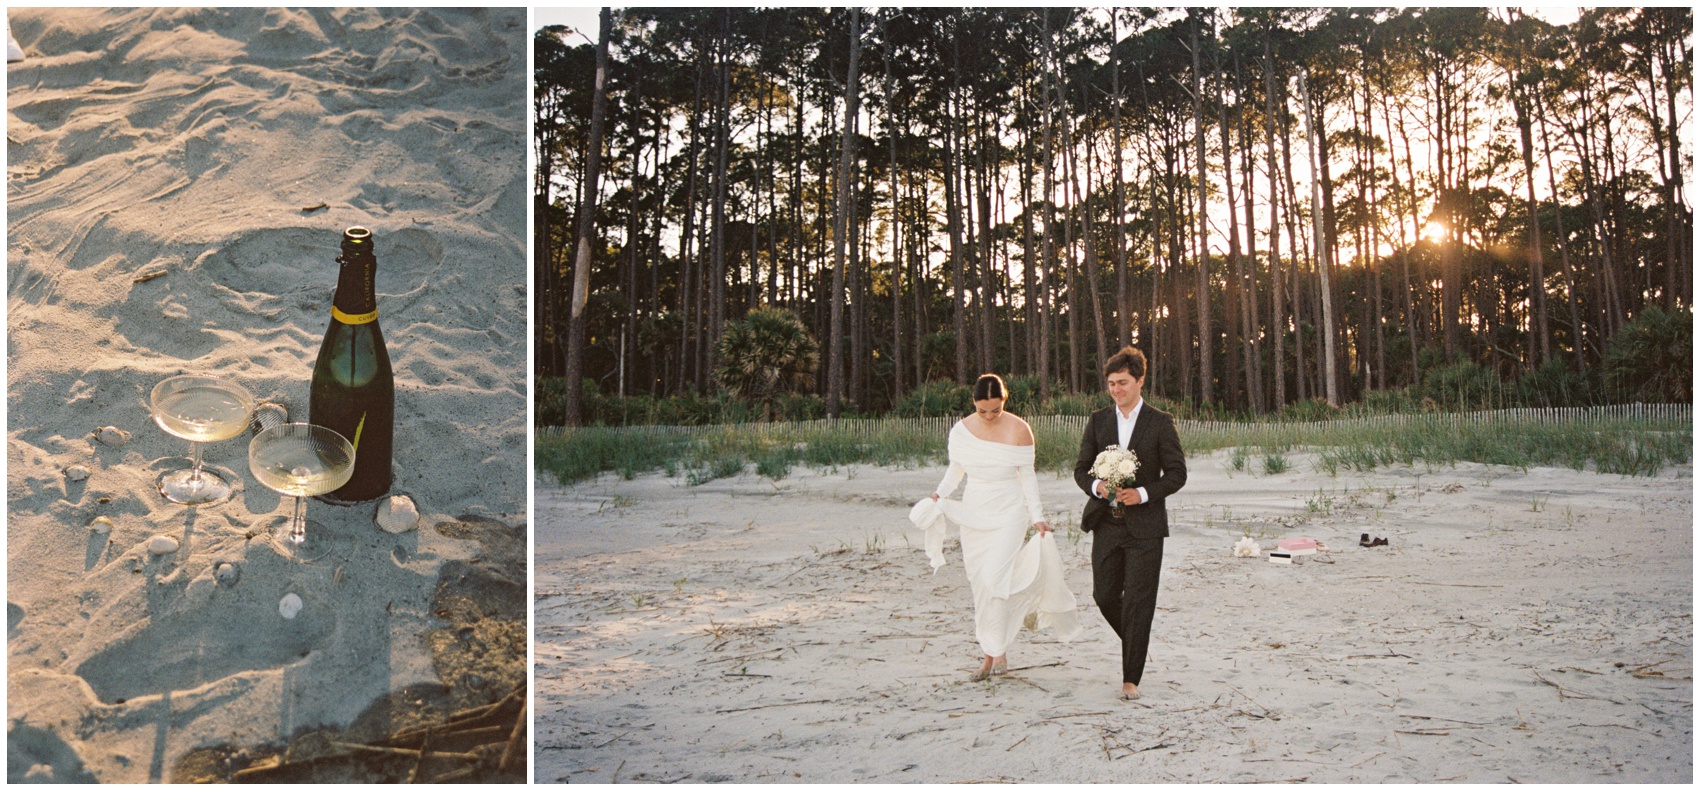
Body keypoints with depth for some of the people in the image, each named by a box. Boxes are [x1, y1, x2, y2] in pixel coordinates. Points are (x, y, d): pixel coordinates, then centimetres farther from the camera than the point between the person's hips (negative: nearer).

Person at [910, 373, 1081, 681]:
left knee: (994, 578, -17)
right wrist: (939, 495, -7)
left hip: (1008, 510, -3)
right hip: (973, 511, 4)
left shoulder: (1019, 430, -8)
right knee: (979, 584, 4)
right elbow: (955, 470, 10)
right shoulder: (961, 430, 0)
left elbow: (1026, 475, -2)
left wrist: (1037, 517, -5)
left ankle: (996, 652, -8)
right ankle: (989, 655, 12)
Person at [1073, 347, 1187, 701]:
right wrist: (1096, 486, -13)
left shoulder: (1160, 422, -2)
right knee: (1104, 596, 7)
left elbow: (1177, 473, -2)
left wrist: (1143, 493, -17)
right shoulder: (1098, 420, 7)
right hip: (1106, 524, 4)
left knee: (1138, 602, -3)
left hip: (1144, 525, -3)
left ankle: (1131, 679, 5)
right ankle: (1137, 645, 36)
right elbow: (1081, 468, 9)